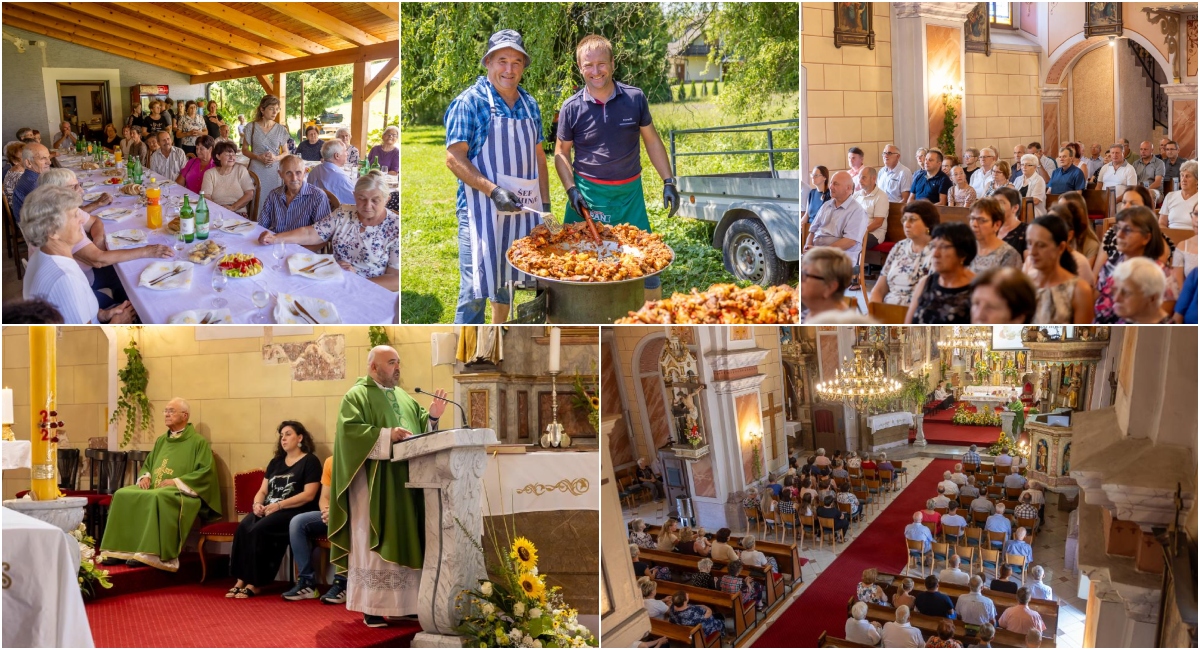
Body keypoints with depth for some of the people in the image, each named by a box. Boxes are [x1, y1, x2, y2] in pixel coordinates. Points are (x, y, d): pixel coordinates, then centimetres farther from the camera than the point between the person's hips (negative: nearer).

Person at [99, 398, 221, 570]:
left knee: (157, 499, -37)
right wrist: (145, 476, 2)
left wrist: (176, 481, -18)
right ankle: (121, 549, -15)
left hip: (181, 493, -7)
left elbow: (206, 472, -11)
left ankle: (148, 553, -36)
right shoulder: (161, 440, 20)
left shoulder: (198, 442, -2)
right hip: (154, 488, 8)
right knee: (122, 495, -15)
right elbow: (147, 464, 27)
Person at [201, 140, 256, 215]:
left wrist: (233, 207, -10)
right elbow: (206, 197, 0)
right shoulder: (209, 173, 9)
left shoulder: (241, 170, 9)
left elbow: (249, 195, 1)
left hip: (238, 214, -2)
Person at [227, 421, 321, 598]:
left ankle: (255, 584, -22)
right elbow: (262, 490, 18)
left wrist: (279, 505, -18)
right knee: (243, 527, -24)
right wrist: (257, 504, -5)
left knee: (259, 529, -31)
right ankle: (241, 580, -25)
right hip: (268, 510, 6)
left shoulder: (310, 462, 0)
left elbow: (308, 495, -11)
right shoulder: (275, 462, 22)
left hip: (295, 512, -6)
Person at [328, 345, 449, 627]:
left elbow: (421, 425, 18)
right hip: (376, 483, -7)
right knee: (376, 542, -6)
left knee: (403, 540, 7)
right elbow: (348, 430, -16)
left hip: (406, 480, 7)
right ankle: (373, 607, -1)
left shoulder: (404, 397, 19)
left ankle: (403, 603, 12)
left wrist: (433, 415, -3)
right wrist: (387, 435, -24)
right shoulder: (357, 395, -2)